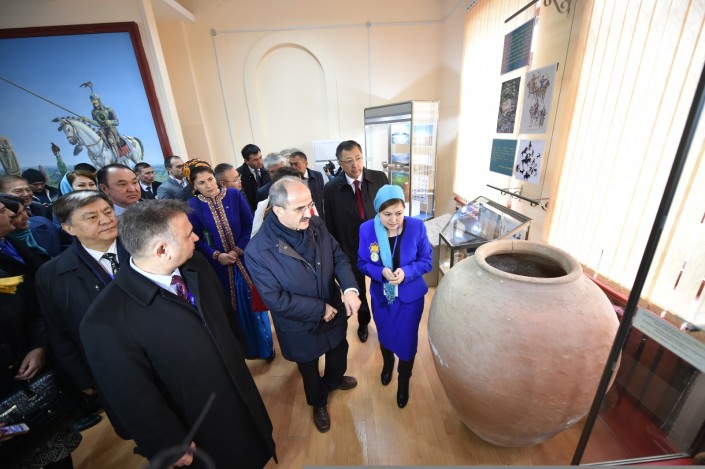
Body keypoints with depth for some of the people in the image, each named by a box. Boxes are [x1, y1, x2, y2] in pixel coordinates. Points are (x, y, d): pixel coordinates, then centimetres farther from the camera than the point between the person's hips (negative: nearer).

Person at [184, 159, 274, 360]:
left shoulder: (234, 194, -6)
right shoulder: (193, 206, -6)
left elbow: (249, 223, -6)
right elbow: (196, 239, -4)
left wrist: (238, 249, -13)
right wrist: (216, 255, -16)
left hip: (244, 257, 0)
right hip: (219, 263, 0)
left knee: (252, 300, 10)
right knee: (232, 305, 14)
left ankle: (264, 344, 31)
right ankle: (244, 345, 35)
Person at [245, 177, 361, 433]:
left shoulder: (316, 225, -17)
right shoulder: (257, 250, -30)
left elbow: (339, 256, -9)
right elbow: (275, 299, -26)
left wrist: (350, 288, -27)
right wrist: (320, 309, -23)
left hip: (334, 313, 4)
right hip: (301, 328, -4)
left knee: (339, 352, 32)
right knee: (309, 369, 27)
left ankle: (334, 379, 69)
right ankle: (318, 402, 62)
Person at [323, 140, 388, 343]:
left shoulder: (380, 178, -10)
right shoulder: (331, 188, -12)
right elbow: (330, 224, -6)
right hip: (350, 249, 0)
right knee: (358, 290, 22)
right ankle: (363, 322, 51)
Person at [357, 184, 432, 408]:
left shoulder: (417, 227, -20)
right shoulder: (367, 229, -18)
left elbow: (426, 262, -11)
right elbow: (362, 263, -8)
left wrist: (406, 272, -29)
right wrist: (381, 272, -28)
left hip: (410, 297, -1)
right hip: (381, 295, 2)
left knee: (407, 341, 15)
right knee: (384, 336, 26)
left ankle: (404, 380, 48)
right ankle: (387, 363, 61)